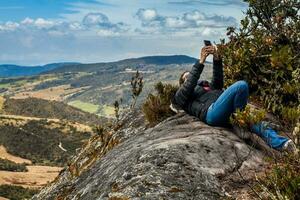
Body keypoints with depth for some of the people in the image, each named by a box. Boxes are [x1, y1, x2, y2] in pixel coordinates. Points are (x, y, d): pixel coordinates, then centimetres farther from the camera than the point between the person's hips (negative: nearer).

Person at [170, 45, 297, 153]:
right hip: (212, 111, -7)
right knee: (241, 85, -24)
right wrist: (201, 62, 0)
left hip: (227, 115, 7)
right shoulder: (181, 95, 25)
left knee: (260, 125, -11)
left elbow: (218, 81, 21)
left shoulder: (206, 87, 41)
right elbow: (190, 84, 2)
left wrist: (217, 58, 9)